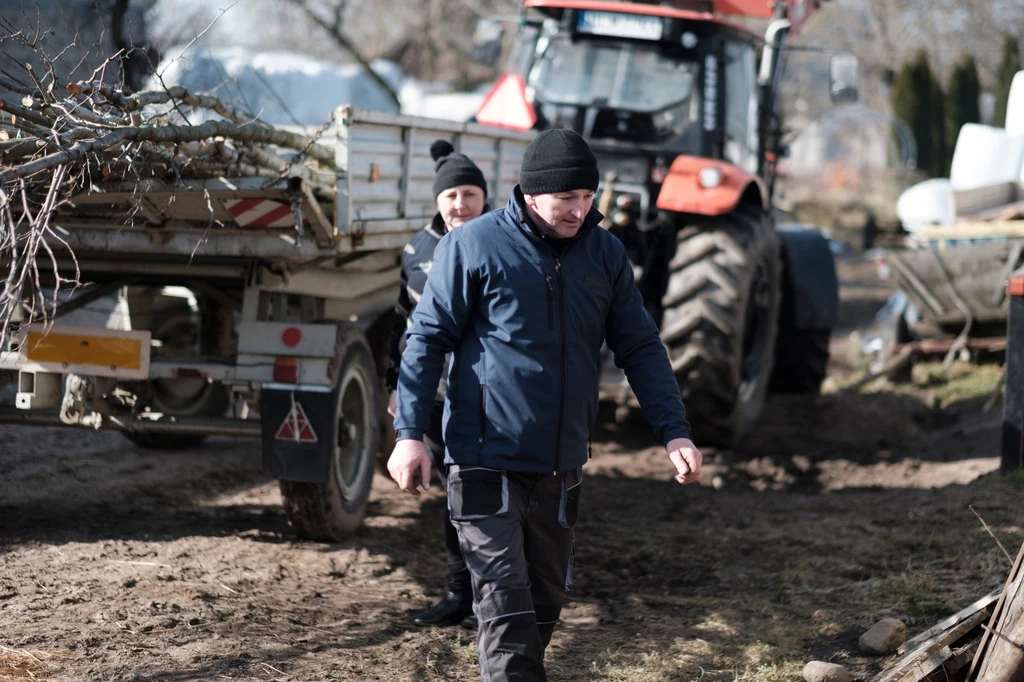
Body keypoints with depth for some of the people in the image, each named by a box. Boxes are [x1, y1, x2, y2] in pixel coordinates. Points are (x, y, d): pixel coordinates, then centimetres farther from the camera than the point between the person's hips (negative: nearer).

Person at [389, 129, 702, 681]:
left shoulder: (605, 253, 5)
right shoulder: (472, 246, -8)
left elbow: (640, 347, 9)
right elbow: (427, 340, -4)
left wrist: (674, 431, -1)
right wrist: (410, 434, -11)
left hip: (560, 469, 5)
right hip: (487, 463, -5)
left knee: (545, 604, 13)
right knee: (506, 609, -12)